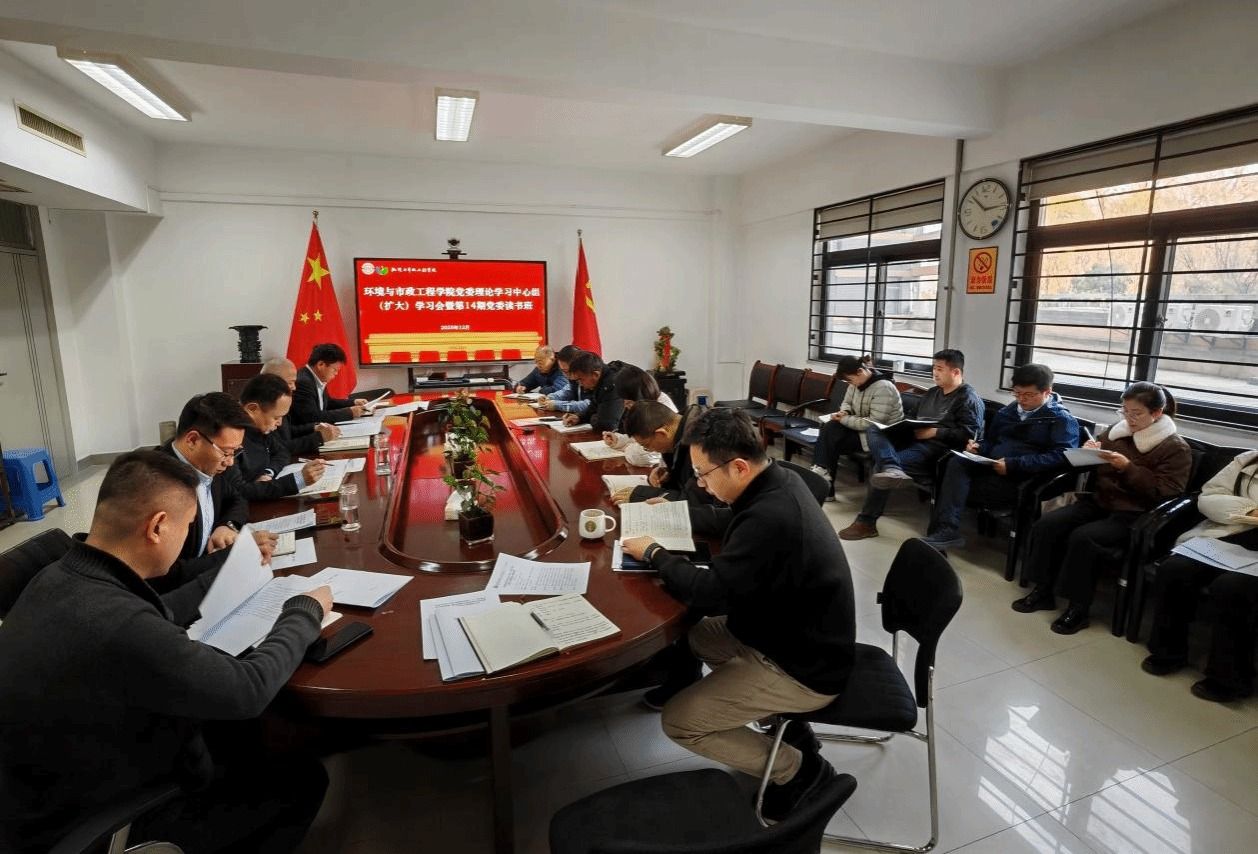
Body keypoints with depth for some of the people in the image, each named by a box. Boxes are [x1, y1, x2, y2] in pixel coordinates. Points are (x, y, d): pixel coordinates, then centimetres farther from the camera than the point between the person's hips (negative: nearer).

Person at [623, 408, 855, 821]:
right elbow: (730, 522, 13)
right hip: (798, 635, 9)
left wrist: (654, 554, -15)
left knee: (678, 721, -6)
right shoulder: (779, 481, -5)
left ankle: (798, 770, 10)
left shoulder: (770, 518, -34)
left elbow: (711, 594, -30)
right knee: (692, 633, 19)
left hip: (805, 668, -9)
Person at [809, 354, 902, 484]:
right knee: (828, 428, -16)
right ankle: (821, 470, -12)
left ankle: (824, 472, 0)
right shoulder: (857, 382, 0)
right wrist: (844, 412, -9)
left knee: (832, 441, -19)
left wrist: (845, 420, -21)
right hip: (861, 428, 8)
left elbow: (874, 423, -27)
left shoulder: (883, 388, -24)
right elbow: (847, 402, 15)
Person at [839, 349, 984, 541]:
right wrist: (907, 425, 4)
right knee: (873, 430, -16)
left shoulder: (970, 399, -2)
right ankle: (891, 469, -47)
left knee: (880, 466, -28)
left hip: (938, 447, -9)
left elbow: (969, 434, -13)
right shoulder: (932, 393, 25)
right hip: (914, 439, 9)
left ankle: (866, 522, -19)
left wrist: (935, 432, -16)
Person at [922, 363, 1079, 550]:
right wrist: (979, 447, 3)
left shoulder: (1062, 420, 1)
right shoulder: (1007, 412, 21)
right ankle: (946, 531, -35)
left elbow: (1062, 456, -15)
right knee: (957, 463, -26)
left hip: (1019, 481, -6)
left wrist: (1013, 465, -22)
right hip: (990, 468, 6)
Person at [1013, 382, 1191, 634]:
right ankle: (1042, 591, -8)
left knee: (1082, 538, -31)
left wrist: (1127, 468, -20)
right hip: (1099, 501, 6)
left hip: (1133, 514, -5)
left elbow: (1165, 494, -13)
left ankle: (1078, 608, -16)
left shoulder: (1176, 448, -3)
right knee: (1046, 525, -19)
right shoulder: (1114, 432, 11)